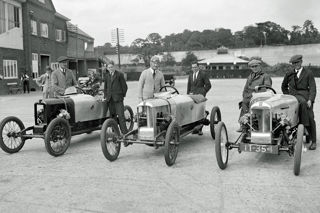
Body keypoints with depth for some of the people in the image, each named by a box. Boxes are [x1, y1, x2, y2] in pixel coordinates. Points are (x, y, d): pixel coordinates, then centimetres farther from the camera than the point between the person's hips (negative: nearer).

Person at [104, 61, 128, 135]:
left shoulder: (120, 74, 0)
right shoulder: (106, 76, 14)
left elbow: (124, 86, 1)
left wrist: (122, 95, -1)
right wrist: (106, 96, 13)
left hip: (118, 98, -5)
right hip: (110, 99, 5)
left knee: (121, 115, -9)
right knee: (112, 115, 7)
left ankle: (124, 132, -7)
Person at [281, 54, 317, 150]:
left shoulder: (308, 73, 7)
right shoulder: (289, 74, 15)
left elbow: (313, 88, 0)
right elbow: (283, 86, 27)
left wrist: (310, 100, -15)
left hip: (305, 95, -2)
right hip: (293, 95, 2)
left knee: (310, 118, -13)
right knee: (302, 102, -34)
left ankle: (314, 141, -4)